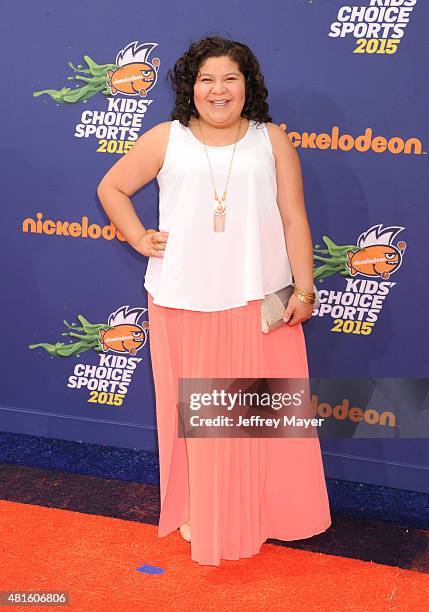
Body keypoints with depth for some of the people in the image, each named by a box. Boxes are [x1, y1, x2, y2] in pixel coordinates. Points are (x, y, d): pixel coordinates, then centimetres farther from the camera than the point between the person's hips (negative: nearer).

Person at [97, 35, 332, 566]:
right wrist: (140, 241, 3)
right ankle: (198, 512, 28)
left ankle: (265, 510, 27)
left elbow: (294, 219, 3)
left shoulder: (272, 140, 5)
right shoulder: (166, 139, 4)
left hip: (260, 303, 1)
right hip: (184, 304, 0)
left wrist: (303, 291, -3)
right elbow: (112, 188, 14)